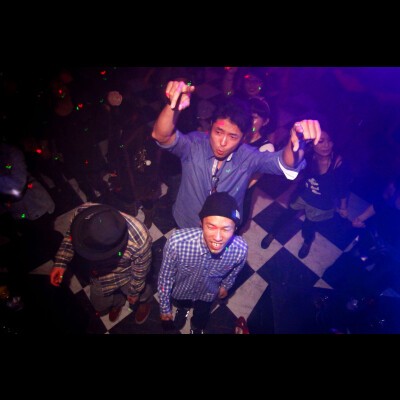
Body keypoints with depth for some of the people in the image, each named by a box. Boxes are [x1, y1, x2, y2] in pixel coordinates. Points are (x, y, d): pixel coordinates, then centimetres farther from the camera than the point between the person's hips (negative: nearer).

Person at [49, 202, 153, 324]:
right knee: (100, 306, 32)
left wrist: (134, 292, -4)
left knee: (139, 297, 30)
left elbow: (140, 270, -21)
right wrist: (61, 262, -17)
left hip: (126, 277, -4)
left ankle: (145, 300, 66)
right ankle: (118, 302, 66)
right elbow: (71, 235, -9)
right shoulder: (82, 212, -36)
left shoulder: (140, 240, -45)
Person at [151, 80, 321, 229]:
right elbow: (161, 136, -43)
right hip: (186, 224, 0)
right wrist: (174, 106, -65)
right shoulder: (194, 145, -27)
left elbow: (285, 163, -37)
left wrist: (298, 140, -61)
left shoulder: (248, 157, -24)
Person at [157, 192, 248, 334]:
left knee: (201, 319, 34)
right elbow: (165, 276, -22)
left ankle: (197, 327, 70)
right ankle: (183, 308, 72)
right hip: (180, 290, -1)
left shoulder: (240, 249, -37)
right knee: (182, 304, 35)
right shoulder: (177, 242, -43)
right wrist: (165, 307, -8)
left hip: (208, 293, 1)